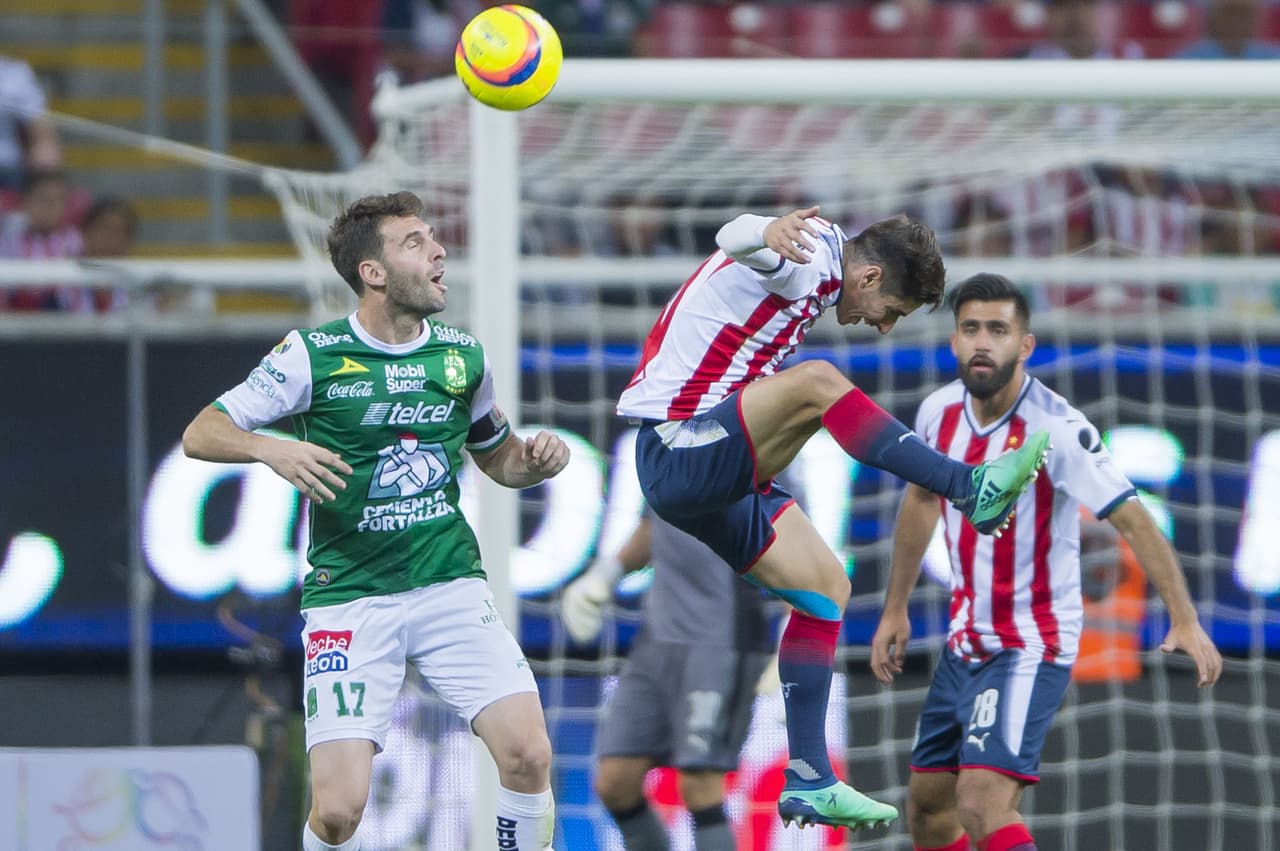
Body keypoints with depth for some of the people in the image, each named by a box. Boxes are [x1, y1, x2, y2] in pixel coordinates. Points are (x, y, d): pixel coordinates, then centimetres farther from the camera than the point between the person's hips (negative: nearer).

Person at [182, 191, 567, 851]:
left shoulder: (463, 355, 8)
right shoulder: (314, 356, -5)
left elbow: (498, 460, 24)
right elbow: (200, 435, -3)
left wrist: (536, 459, 0)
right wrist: (272, 449, -23)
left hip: (451, 587, 3)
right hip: (350, 597, -3)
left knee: (528, 756, -16)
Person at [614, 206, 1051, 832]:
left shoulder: (810, 275, 19)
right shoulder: (808, 258, -13)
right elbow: (736, 239, -38)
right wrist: (767, 234, -59)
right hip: (678, 448, -11)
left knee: (824, 587, 10)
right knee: (816, 382, -31)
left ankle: (809, 782, 10)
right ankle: (972, 488, -33)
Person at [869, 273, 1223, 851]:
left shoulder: (1057, 430, -21)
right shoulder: (939, 413, -2)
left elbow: (1131, 520, -23)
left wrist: (1183, 619, -33)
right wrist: (894, 610, 22)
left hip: (1031, 649, -7)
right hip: (965, 643, 7)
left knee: (982, 803, -24)